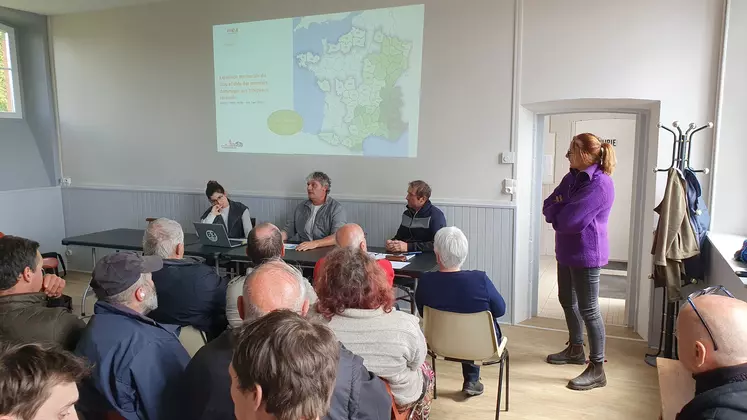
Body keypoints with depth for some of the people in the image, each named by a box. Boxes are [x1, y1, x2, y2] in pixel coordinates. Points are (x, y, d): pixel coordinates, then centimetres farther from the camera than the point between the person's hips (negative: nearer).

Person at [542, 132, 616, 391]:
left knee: (588, 309, -4)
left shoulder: (599, 184, -22)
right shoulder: (572, 177, 8)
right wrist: (561, 209, -17)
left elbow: (570, 221, -26)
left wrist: (557, 209, -5)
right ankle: (575, 350, 39)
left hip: (586, 254, -10)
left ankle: (597, 370, 7)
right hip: (567, 250, 10)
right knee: (567, 300, 20)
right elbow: (548, 207, 4)